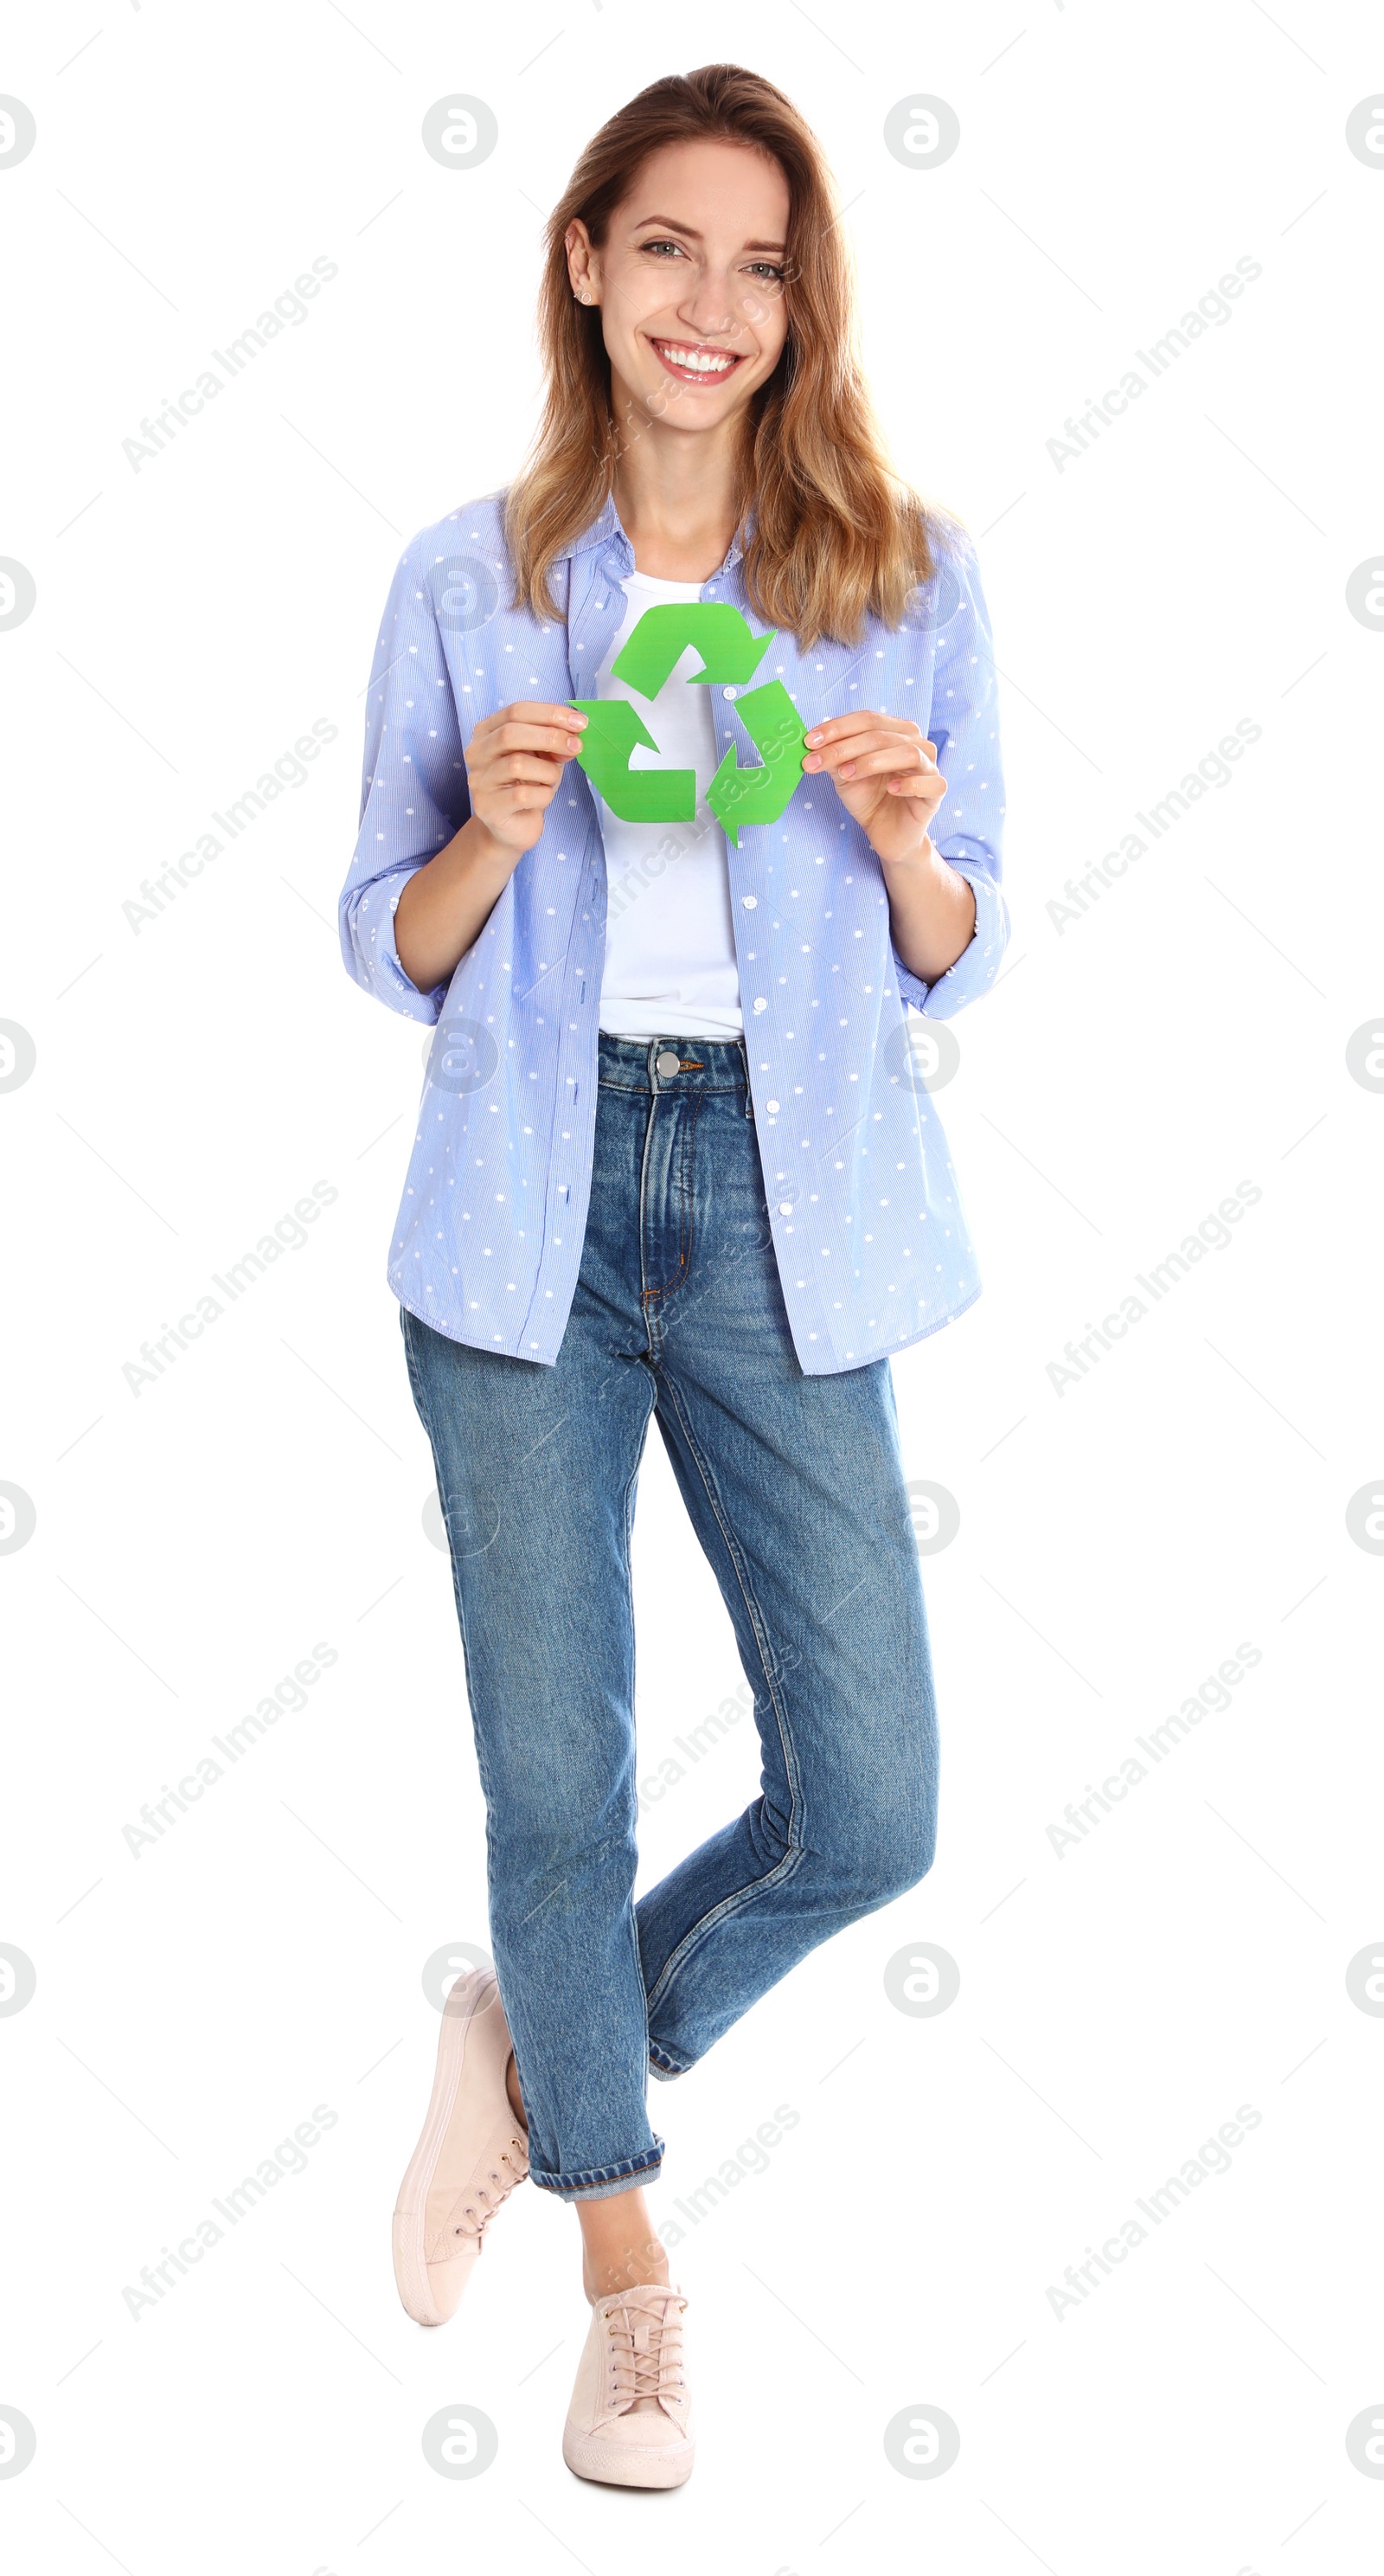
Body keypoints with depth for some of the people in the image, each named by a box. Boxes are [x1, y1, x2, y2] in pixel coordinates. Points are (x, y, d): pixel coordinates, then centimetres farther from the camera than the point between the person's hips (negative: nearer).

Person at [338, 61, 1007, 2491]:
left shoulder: (910, 573, 4)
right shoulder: (466, 580, 4)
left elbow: (954, 966, 8)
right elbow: (390, 951, 8)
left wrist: (904, 844, -13)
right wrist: (494, 835, -13)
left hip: (783, 1215, 1)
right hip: (531, 1208, 0)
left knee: (871, 1809, -1)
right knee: (554, 1770, 7)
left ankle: (534, 2044, 28)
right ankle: (626, 2270, 30)